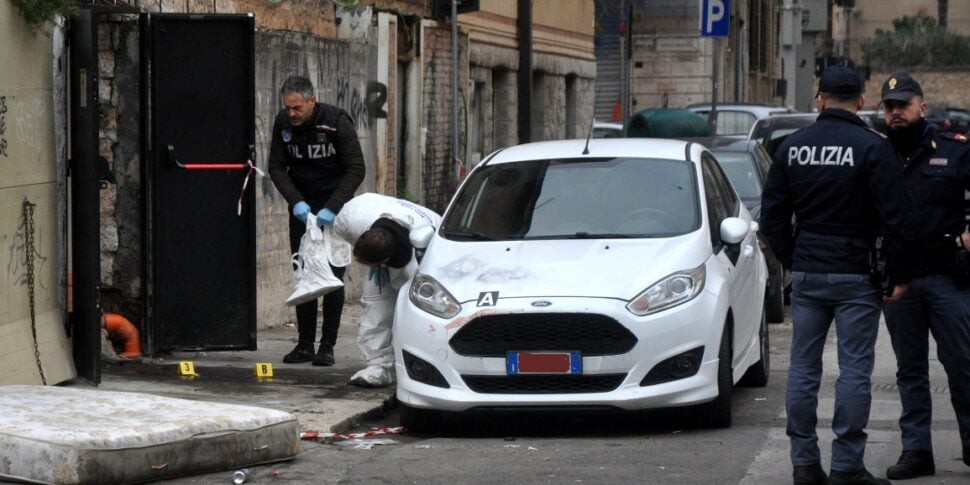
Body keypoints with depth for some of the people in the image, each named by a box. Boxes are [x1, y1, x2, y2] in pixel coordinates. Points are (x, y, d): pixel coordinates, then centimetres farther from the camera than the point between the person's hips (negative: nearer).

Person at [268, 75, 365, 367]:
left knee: (333, 276, -6)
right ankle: (305, 345, 8)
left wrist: (332, 208, -24)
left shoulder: (337, 122, -17)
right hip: (301, 208, 4)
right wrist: (296, 202, -16)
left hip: (334, 207, -3)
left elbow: (356, 169, -17)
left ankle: (327, 346, -2)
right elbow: (277, 167, -1)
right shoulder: (283, 123, -6)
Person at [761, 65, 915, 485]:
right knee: (854, 368, -1)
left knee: (803, 367, 9)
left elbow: (773, 215, 11)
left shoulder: (792, 147, 5)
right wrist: (899, 274, -1)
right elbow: (895, 218, -10)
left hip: (806, 275, 4)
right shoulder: (872, 147, -8)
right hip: (856, 276, -4)